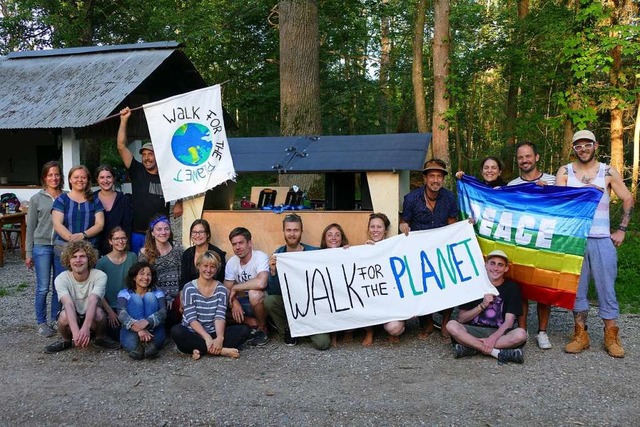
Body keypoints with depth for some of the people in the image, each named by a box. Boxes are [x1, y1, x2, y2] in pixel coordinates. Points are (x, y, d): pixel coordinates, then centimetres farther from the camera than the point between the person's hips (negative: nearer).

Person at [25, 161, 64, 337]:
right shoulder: (37, 199, 2)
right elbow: (30, 227, 4)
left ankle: (56, 320, 21)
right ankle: (41, 323, 14)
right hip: (42, 246, -1)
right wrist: (28, 253, 2)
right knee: (43, 288, 0)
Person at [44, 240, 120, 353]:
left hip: (91, 318, -1)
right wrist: (76, 331, -50)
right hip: (72, 318, 1)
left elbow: (92, 301, -35)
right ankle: (66, 341, 1)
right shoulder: (61, 279, -18)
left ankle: (100, 338, -2)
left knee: (98, 312, -34)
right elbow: (68, 304, -34)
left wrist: (85, 327, -52)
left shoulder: (100, 276, -20)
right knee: (64, 316, -33)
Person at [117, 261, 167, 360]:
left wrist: (146, 322, -33)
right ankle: (138, 344, -38)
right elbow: (122, 314, -13)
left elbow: (163, 312, -9)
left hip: (153, 332, 1)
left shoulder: (157, 293, 10)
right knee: (135, 299, -17)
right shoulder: (124, 293, 7)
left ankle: (149, 342, -34)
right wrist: (138, 328, -33)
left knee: (150, 297, -14)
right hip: (131, 331, 0)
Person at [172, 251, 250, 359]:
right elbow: (191, 318, -12)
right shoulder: (189, 288, -3)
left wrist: (220, 337, -27)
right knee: (176, 331, -34)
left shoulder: (221, 289, 4)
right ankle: (221, 350, -30)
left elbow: (220, 316, -7)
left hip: (214, 333, 2)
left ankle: (201, 349, -24)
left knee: (244, 330, -19)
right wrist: (207, 338, -27)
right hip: (192, 333, -2)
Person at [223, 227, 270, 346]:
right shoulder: (232, 262, 1)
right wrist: (234, 302, -18)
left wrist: (235, 288, -23)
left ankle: (262, 328, -12)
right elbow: (227, 288, 5)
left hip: (262, 300, -7)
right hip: (244, 302, 7)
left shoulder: (261, 257, -20)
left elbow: (261, 283, -37)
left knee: (254, 293, -38)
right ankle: (254, 323, -4)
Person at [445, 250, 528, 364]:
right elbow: (461, 318, 0)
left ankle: (472, 348, -28)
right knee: (452, 325, -29)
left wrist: (493, 338, -23)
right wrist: (482, 306, -13)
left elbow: (509, 321, -6)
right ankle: (498, 353, -32)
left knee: (520, 334, -32)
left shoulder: (512, 288, 3)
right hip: (474, 331, 1)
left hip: (499, 333, 0)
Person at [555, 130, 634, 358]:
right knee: (576, 287, 5)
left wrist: (621, 230, 4)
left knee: (606, 287, 3)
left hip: (602, 239, 0)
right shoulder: (565, 172, 6)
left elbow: (628, 199, 8)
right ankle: (581, 334, 15)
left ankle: (611, 337, 12)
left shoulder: (608, 172, 5)